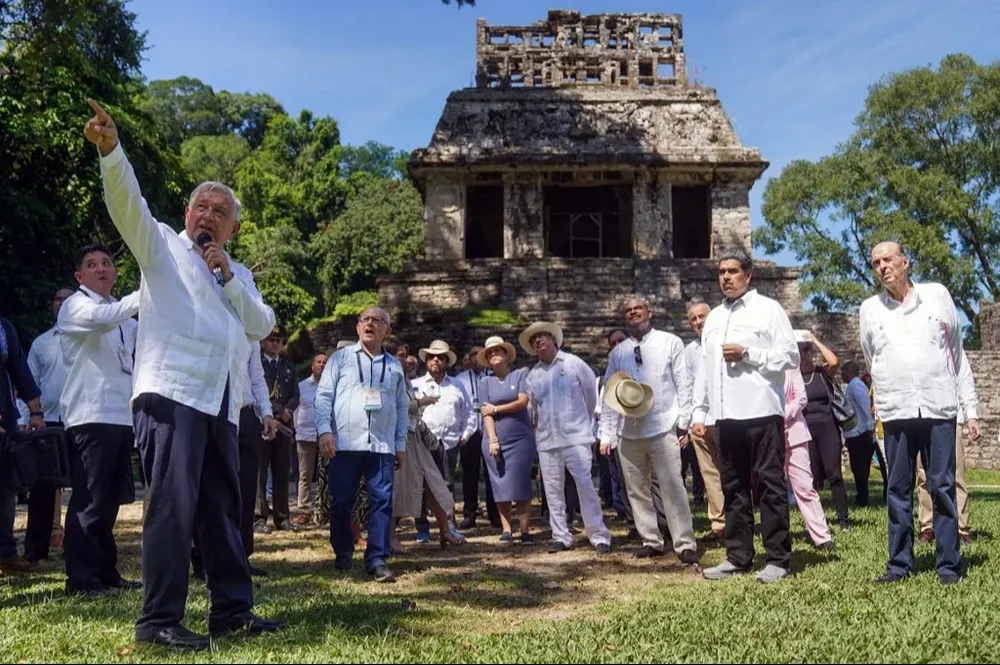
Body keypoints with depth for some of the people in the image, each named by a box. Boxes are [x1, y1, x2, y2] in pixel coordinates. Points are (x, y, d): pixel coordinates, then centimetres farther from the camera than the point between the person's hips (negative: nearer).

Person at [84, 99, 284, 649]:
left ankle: (232, 610, 17)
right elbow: (128, 204, -7)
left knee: (223, 507, 9)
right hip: (171, 393, -6)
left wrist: (227, 275, 1)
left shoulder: (239, 274, 25)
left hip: (221, 403, 6)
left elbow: (262, 325, 10)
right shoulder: (162, 246, 12)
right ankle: (159, 619, -4)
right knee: (173, 504, -10)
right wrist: (110, 149, -23)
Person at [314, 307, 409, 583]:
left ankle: (377, 560, 2)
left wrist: (401, 445, 11)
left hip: (382, 446, 2)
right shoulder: (341, 358, 8)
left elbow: (402, 407, 16)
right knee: (341, 503, 5)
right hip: (344, 444, -1)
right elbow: (323, 396, 2)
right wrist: (324, 431, -9)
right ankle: (343, 554, 22)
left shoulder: (394, 366, 15)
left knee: (382, 502, -3)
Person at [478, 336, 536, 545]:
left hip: (520, 439, -2)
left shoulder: (520, 375, 4)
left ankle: (525, 531, -2)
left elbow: (522, 402, -8)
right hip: (495, 440, 2)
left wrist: (496, 409, -4)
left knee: (521, 485, -5)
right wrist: (492, 439, -11)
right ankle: (506, 530, 8)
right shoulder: (485, 381, 8)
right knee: (501, 486, 1)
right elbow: (486, 412, 0)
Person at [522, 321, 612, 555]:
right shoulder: (533, 375, 9)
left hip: (576, 436, -4)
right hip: (546, 439, 4)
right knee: (552, 490, 5)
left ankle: (599, 536, -1)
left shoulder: (573, 363, -1)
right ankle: (561, 537, 15)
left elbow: (592, 391, 7)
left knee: (585, 485, -9)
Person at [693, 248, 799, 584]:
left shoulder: (767, 309, 1)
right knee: (733, 487, 10)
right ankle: (738, 556, 18)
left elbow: (791, 356, -6)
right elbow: (705, 368, 18)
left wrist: (748, 353, -13)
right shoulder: (714, 317, 19)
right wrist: (699, 412, 13)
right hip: (726, 415, 6)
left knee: (771, 485, -1)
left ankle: (778, 558, 6)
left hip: (761, 412, -6)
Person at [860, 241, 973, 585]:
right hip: (895, 411, 1)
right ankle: (899, 564, 11)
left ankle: (949, 565, 7)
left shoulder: (937, 295, 6)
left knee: (943, 487, 0)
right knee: (898, 490, 5)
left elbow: (958, 353, 10)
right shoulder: (870, 309, 8)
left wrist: (970, 409, 11)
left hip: (940, 407, -1)